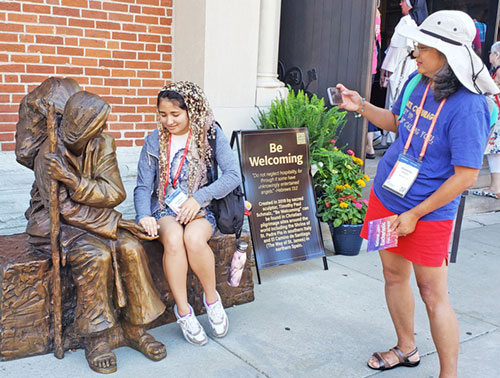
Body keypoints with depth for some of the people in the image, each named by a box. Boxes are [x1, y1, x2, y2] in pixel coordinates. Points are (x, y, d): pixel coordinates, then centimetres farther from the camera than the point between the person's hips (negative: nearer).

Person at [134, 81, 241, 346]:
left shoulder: (210, 134, -1)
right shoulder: (155, 140, 4)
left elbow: (233, 175, -9)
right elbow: (143, 187, 3)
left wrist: (199, 198, -20)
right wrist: (144, 215, -16)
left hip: (200, 210, -1)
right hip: (164, 210, 1)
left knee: (194, 239, -35)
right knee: (173, 240, -33)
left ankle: (211, 298, -9)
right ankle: (183, 311, -17)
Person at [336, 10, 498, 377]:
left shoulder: (467, 106, -22)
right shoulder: (417, 83, 0)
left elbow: (466, 176, -21)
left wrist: (415, 214, -19)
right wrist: (362, 107, 3)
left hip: (428, 212, -7)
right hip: (386, 197, 7)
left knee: (433, 292, 0)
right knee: (394, 274, 17)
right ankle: (406, 349, 38)